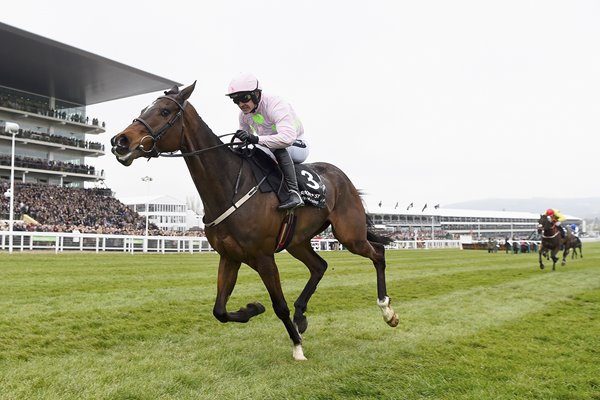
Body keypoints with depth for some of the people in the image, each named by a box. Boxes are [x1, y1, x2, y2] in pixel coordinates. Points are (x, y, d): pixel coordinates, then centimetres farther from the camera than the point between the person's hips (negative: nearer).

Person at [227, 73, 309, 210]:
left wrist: (256, 139, -55)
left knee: (277, 147, -40)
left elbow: (288, 137, -46)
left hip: (297, 146, -8)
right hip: (272, 150, 8)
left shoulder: (276, 105, -29)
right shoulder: (244, 114, -3)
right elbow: (244, 139, 10)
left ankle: (294, 192, -40)